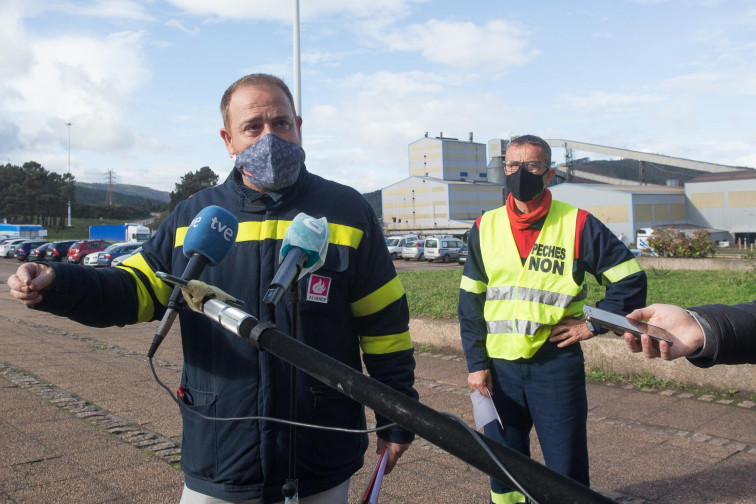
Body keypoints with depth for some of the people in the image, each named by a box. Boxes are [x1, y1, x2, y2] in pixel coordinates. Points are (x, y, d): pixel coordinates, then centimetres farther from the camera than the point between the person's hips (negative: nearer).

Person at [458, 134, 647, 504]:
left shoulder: (577, 224, -4)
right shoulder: (485, 228, 5)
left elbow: (630, 278, 3)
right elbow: (470, 300, 7)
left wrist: (593, 324, -4)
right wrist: (476, 362, 2)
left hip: (556, 362, -2)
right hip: (499, 366, 3)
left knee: (566, 469, 5)